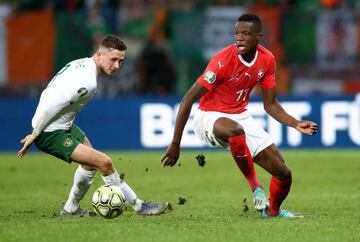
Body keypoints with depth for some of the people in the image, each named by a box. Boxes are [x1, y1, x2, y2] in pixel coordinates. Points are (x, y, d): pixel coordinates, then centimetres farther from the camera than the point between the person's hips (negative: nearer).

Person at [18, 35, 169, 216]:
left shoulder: (81, 64, 3)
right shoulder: (87, 82, -27)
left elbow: (48, 94, 13)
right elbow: (51, 106, -30)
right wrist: (35, 134, -17)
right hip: (52, 134, -11)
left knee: (91, 160, 29)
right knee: (104, 162, -16)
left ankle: (71, 208, 44)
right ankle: (139, 207, -5)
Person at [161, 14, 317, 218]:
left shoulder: (267, 59, -5)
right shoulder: (224, 60, -23)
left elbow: (270, 104, 7)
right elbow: (189, 99, -22)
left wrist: (295, 124, -9)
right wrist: (175, 144, -22)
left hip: (242, 117, 6)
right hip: (210, 117, -6)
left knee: (284, 174, -3)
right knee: (236, 130, -43)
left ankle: (272, 210, 30)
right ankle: (255, 186, -20)